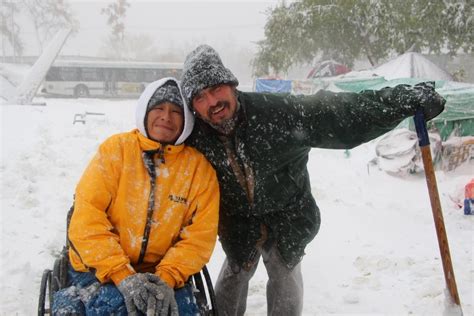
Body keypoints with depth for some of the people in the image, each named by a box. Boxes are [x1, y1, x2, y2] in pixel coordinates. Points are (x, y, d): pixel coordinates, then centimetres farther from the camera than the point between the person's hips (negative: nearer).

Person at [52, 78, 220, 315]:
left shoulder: (199, 168, 1)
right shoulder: (116, 149, -3)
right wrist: (123, 275, -20)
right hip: (99, 269, -1)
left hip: (162, 273, 2)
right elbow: (87, 219, -11)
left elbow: (200, 236, -3)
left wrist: (166, 278, -19)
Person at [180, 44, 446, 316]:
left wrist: (405, 100, -43)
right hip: (237, 221, 2)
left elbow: (336, 113, -36)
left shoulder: (277, 112, -32)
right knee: (235, 273, 17)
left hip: (287, 214, -1)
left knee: (285, 277, 8)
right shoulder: (194, 138, -24)